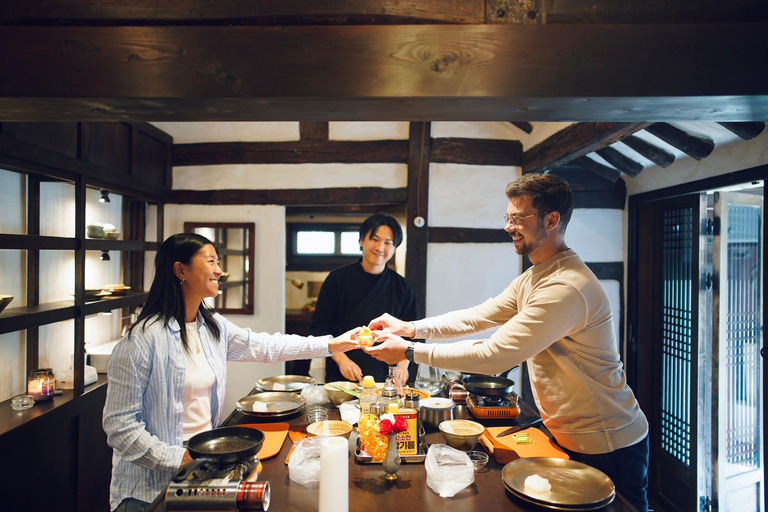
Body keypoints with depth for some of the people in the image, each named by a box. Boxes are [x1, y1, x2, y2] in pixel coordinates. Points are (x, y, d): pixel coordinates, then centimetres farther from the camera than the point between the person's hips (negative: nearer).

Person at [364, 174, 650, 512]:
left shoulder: (566, 288, -31)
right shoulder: (532, 278, 5)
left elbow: (493, 356, -31)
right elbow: (476, 317, 6)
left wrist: (410, 352, -24)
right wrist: (410, 328, -5)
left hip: (607, 448, -9)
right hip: (567, 435, 9)